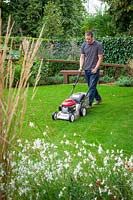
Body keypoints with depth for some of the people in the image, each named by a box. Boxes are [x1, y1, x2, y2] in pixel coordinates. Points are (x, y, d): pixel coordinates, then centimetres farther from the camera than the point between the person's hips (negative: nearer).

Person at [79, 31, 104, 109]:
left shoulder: (98, 45, -9)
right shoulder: (84, 45, 5)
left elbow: (100, 58, -9)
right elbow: (82, 57, 8)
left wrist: (95, 68, -14)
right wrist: (81, 67, -3)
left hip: (94, 70, -5)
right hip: (86, 69, 6)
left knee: (92, 87, -7)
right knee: (91, 86, 14)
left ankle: (89, 103, -4)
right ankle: (98, 99, 32)